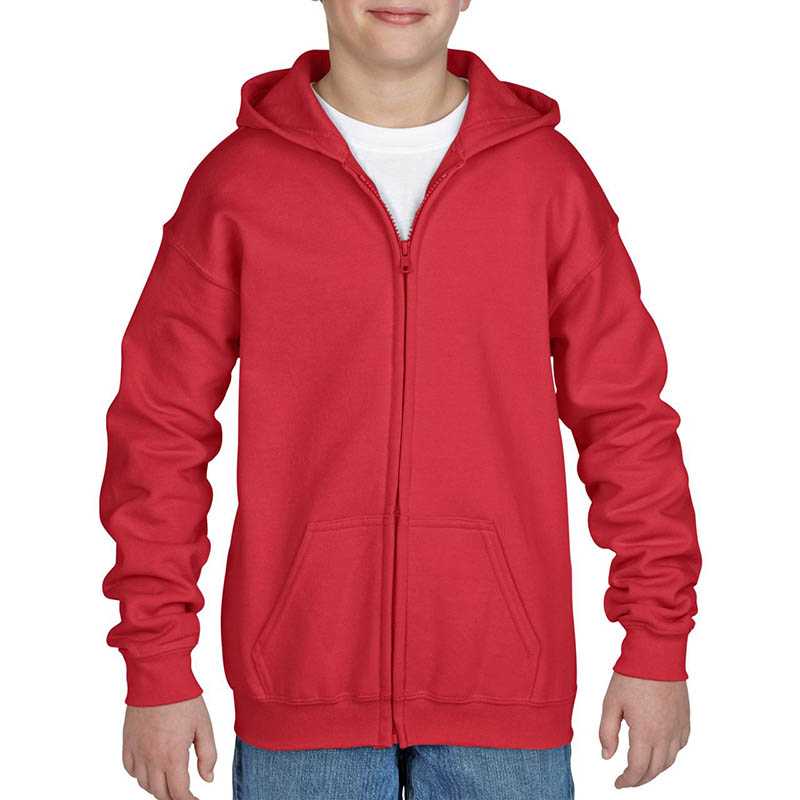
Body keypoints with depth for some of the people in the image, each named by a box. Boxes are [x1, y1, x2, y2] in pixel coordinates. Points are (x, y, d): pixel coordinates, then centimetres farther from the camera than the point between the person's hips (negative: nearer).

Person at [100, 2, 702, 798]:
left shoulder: (546, 173, 2)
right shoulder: (238, 180, 0)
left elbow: (626, 415, 4)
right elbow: (161, 426, 2)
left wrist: (657, 642, 1)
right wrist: (156, 668, -1)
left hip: (506, 689, 1)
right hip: (301, 687, 0)